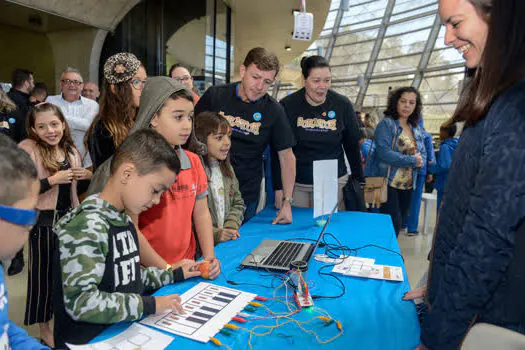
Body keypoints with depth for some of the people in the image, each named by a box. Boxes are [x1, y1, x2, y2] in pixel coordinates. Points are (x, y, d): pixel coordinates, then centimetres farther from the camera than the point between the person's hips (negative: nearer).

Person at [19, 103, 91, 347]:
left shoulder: (71, 151, 7)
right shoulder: (27, 149, -12)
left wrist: (87, 175, -2)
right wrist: (52, 179, -23)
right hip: (44, 220, -5)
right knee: (44, 273, 7)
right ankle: (44, 328, 28)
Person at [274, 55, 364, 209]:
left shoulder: (343, 105, -3)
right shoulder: (287, 105, -7)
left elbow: (352, 146, 5)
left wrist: (360, 182, 7)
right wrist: (279, 187, -7)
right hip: (295, 183, 0)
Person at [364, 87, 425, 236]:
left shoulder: (415, 130, 15)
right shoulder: (386, 124, -8)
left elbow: (423, 155, 14)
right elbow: (384, 152, -20)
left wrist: (420, 161, -10)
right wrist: (412, 160, -17)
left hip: (407, 185, 7)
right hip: (387, 183, -7)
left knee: (399, 223, 14)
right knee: (393, 223, -12)